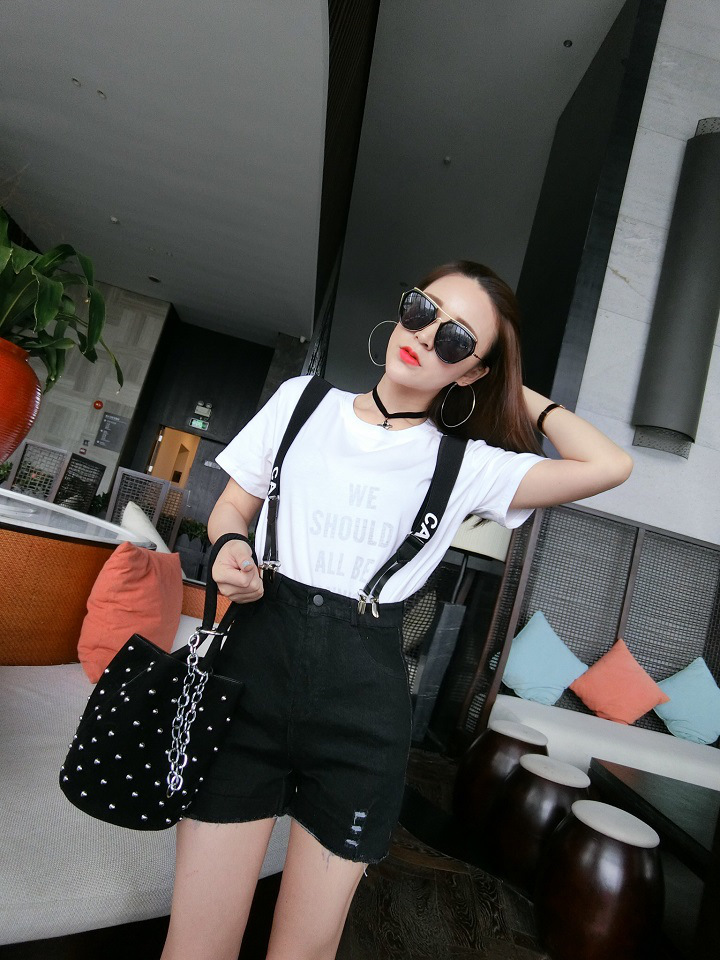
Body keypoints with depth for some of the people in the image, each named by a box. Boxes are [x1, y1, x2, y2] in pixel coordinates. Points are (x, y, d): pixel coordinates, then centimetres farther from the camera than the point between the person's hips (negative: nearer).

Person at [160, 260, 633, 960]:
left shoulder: (469, 467, 2)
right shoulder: (302, 400, 7)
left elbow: (608, 466, -7)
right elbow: (231, 508, 14)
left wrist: (527, 397, 5)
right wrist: (231, 550, -8)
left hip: (365, 699, 0)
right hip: (253, 666, 1)